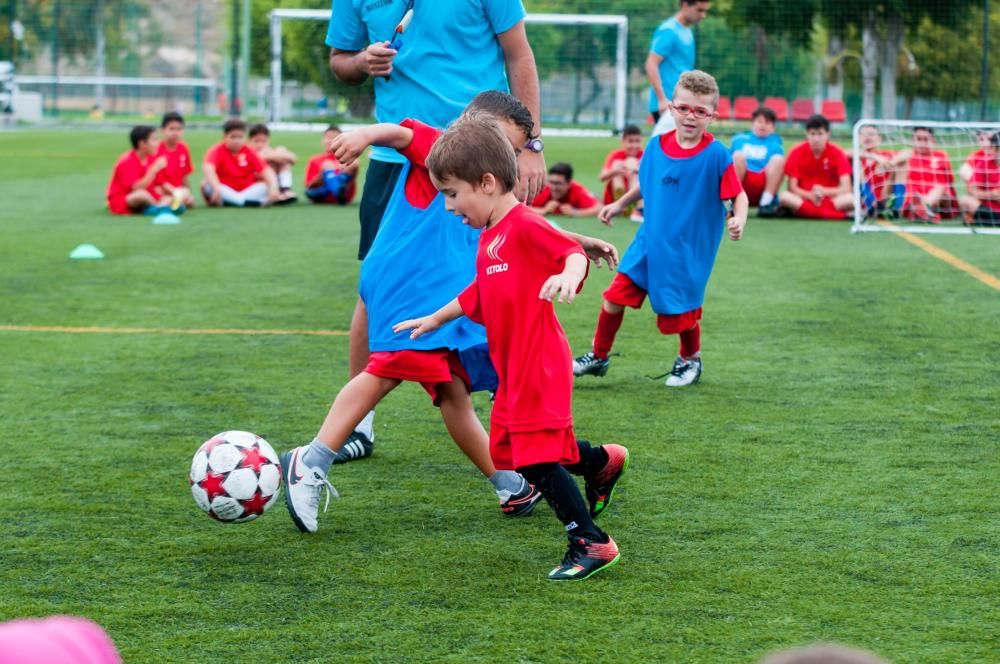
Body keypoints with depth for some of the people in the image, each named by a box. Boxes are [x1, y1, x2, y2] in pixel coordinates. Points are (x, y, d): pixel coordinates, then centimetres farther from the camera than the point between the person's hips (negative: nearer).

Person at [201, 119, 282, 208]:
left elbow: (266, 170, -9)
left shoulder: (249, 153, 1)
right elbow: (208, 168, -28)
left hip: (247, 192, 3)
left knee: (268, 184, -19)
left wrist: (273, 188, -29)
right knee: (207, 185, -32)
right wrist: (217, 188, -46)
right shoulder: (218, 151, -8)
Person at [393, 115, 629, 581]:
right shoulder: (489, 238, 13)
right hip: (513, 371, 10)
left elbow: (573, 251, -30)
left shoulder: (525, 225, -16)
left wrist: (568, 276, -51)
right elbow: (478, 294, 27)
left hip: (539, 367, -10)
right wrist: (435, 319, 36)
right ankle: (603, 462, 36)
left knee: (539, 459, -11)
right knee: (509, 450, 17)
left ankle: (592, 543, -3)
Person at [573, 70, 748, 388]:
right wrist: (619, 204, 16)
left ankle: (690, 360, 36)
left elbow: (738, 195, -13)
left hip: (688, 251, -4)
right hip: (649, 242, 4)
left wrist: (738, 220, -31)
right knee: (615, 296, 2)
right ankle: (598, 356, 23)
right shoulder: (656, 145, -1)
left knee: (681, 312, 6)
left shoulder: (715, 154, -16)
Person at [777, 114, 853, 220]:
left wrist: (824, 191, -28)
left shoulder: (837, 153, -4)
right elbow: (792, 187, -9)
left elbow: (846, 188, -12)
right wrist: (811, 195, -27)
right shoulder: (797, 153, -4)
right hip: (804, 198, 0)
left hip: (830, 199, 0)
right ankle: (833, 214, -36)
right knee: (784, 197, -33)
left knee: (851, 199, -31)